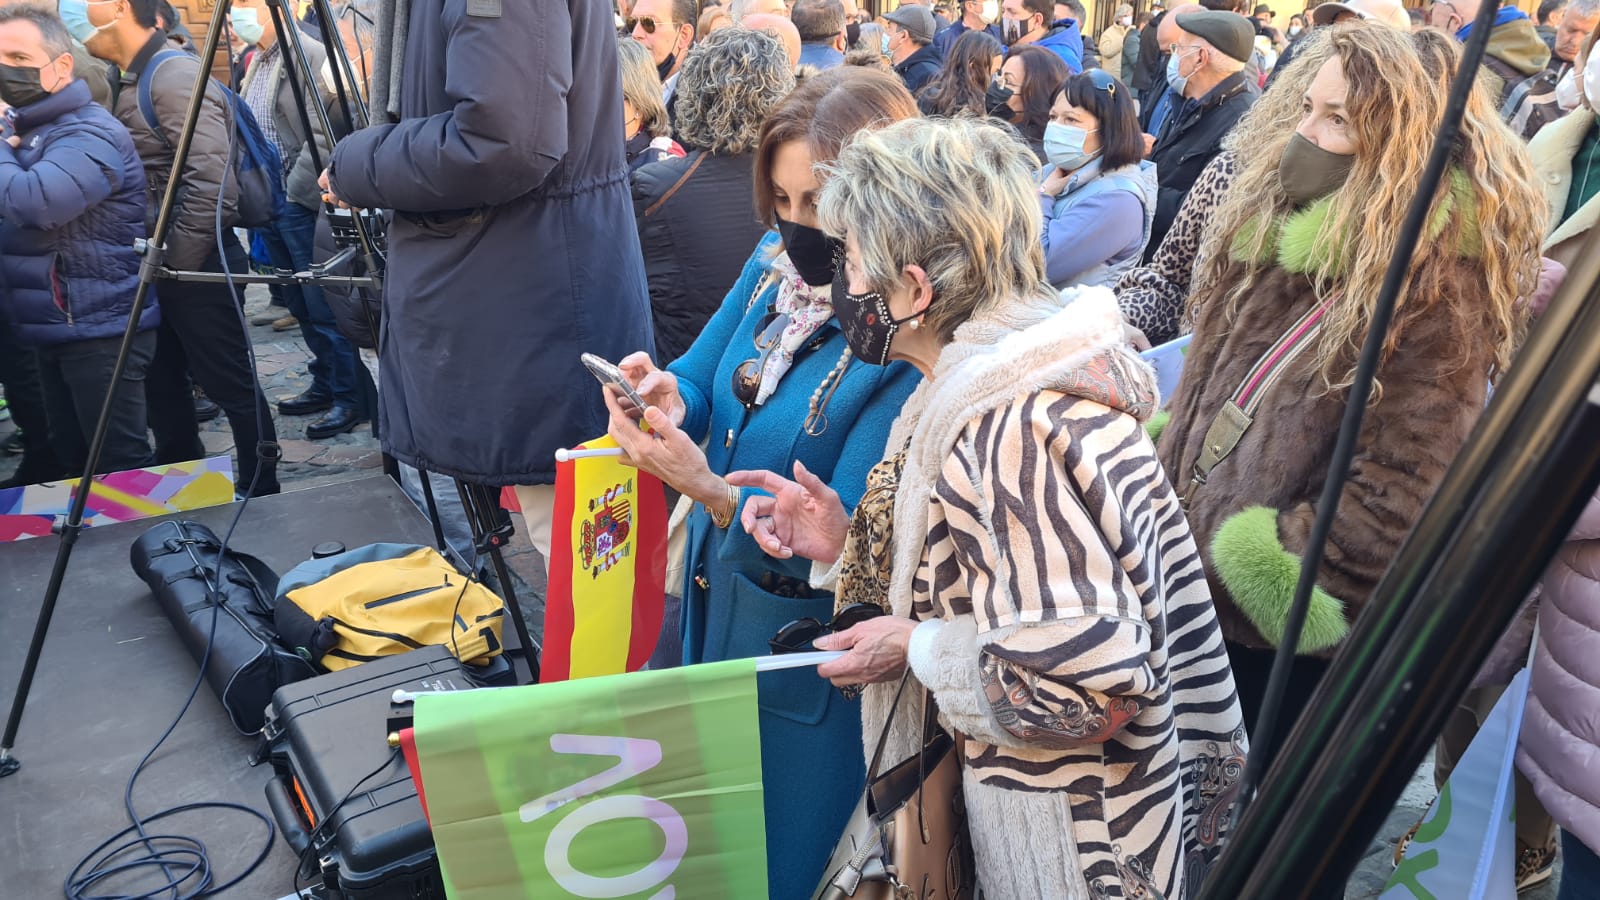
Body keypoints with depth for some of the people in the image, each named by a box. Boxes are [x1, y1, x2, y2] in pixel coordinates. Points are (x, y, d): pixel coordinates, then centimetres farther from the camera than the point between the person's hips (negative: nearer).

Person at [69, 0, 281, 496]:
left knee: (230, 384, 0)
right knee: (161, 379, 17)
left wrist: (174, 261, -18)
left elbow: (212, 182, -24)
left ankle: (260, 492, 11)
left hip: (194, 265, -10)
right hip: (160, 266, 10)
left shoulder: (174, 75, -16)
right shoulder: (130, 82, 13)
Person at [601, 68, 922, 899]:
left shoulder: (910, 348, -26)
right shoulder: (774, 267, -5)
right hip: (712, 605, 7)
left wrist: (708, 490, -37)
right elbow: (700, 377, 3)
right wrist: (669, 398, -21)